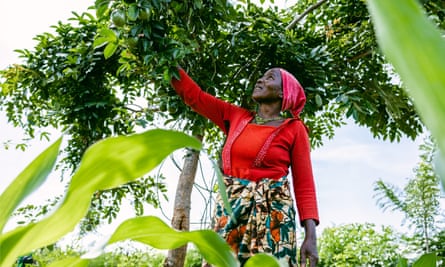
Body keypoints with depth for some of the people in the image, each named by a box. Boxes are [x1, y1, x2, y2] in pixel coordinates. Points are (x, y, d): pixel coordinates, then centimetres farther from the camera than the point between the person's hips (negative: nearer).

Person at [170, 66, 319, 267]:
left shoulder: (293, 129, 3)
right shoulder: (235, 116, 14)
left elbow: (304, 185, 0)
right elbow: (193, 94, 17)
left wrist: (310, 236, -9)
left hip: (271, 213, -3)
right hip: (229, 210, 3)